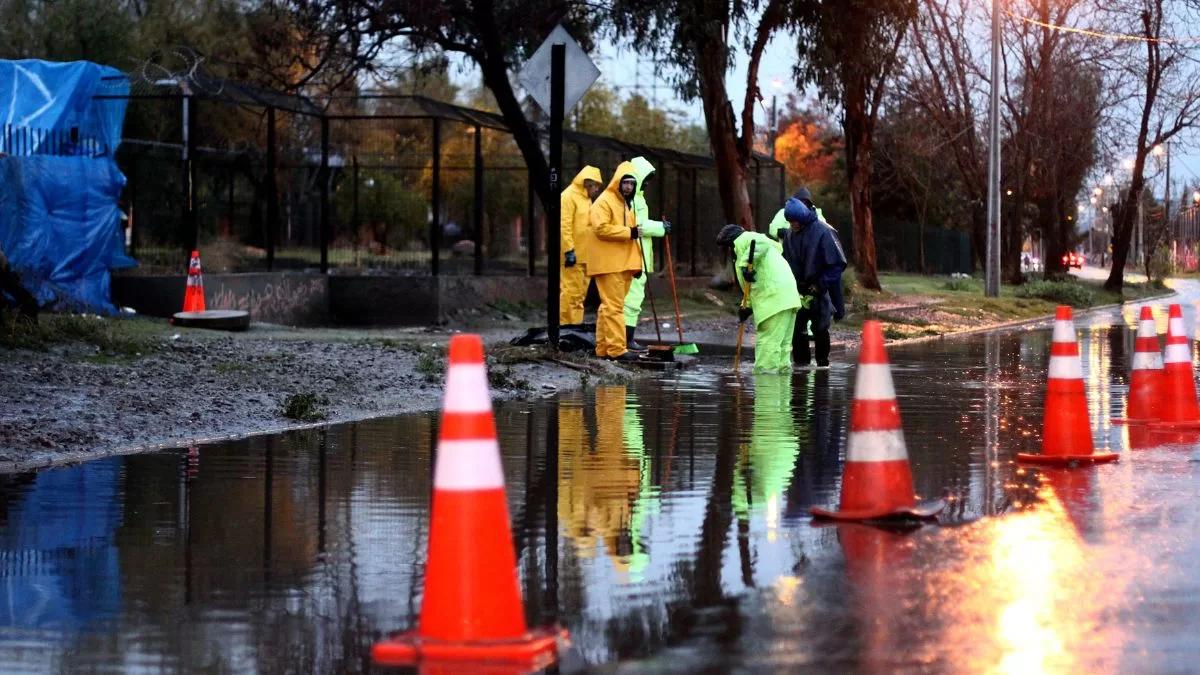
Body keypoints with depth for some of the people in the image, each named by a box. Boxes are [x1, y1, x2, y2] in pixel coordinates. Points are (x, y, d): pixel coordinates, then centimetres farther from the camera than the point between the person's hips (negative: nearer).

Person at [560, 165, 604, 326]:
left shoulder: (586, 199, 20)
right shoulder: (569, 196, -10)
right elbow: (563, 225, -18)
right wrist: (569, 250, -23)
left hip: (584, 256, 10)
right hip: (573, 255, -10)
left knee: (580, 293, 11)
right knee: (571, 292, -11)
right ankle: (566, 324, -9)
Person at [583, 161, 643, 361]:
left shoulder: (627, 204, 23)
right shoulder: (604, 202, -8)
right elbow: (601, 228, -21)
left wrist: (636, 263, 23)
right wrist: (629, 232, -20)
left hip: (623, 264, 9)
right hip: (607, 264, -9)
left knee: (610, 306, 10)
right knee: (614, 306, -12)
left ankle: (603, 348, 12)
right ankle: (617, 348, -14)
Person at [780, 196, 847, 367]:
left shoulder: (823, 232, -16)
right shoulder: (790, 236, 2)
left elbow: (838, 263, -14)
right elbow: (785, 263, 14)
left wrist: (821, 284, -17)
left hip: (821, 290, -5)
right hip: (799, 289, 5)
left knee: (820, 328, -3)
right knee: (797, 327, 1)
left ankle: (823, 362, 9)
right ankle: (801, 362, 10)